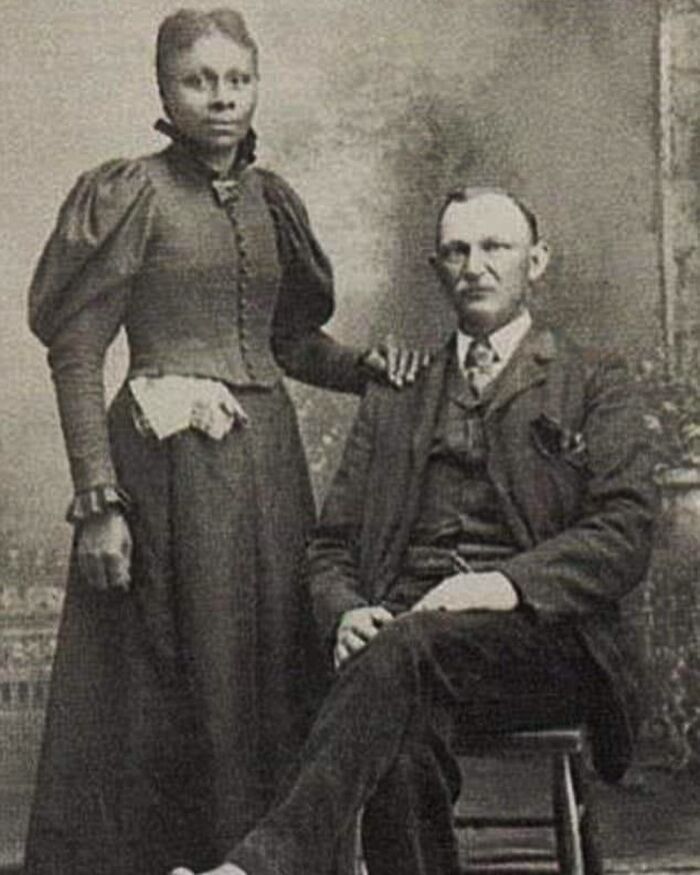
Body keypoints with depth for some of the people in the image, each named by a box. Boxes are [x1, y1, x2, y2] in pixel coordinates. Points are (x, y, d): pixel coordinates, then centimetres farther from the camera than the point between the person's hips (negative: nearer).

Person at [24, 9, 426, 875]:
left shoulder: (270, 201, 12)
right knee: (164, 683, -1)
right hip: (168, 465, -6)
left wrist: (364, 365, 1)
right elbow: (74, 353, -9)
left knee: (270, 673, 9)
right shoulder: (131, 195, -5)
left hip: (268, 461, 6)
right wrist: (98, 501, -17)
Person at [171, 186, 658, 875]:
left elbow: (625, 533, 2)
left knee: (407, 647, -36)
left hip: (541, 637, -2)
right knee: (401, 741, -34)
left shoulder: (592, 382, 16)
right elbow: (333, 544, 21)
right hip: (405, 632, 3)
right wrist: (346, 612, -4)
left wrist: (508, 583, -16)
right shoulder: (392, 399, 26)